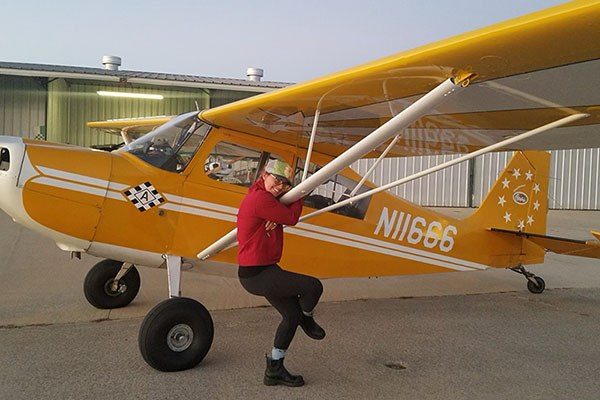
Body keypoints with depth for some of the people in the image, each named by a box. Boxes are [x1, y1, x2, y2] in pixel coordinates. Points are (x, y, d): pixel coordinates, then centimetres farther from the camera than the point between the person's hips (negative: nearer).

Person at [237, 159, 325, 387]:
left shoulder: (264, 196, 12)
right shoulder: (261, 198, -21)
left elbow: (285, 216, 12)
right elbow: (291, 218, -16)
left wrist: (275, 220, -12)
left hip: (265, 270, 11)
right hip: (256, 275, -11)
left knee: (292, 315, 17)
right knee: (313, 286, -15)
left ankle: (274, 370, 29)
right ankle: (307, 320, 19)